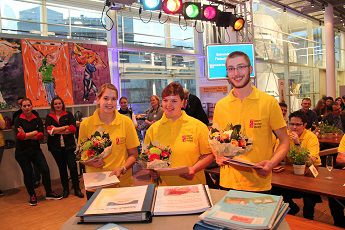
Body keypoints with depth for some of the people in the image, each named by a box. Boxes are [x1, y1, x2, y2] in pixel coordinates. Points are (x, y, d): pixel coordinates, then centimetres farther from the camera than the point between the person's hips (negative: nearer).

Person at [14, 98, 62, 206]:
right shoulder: (18, 120, -4)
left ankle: (49, 193, 16)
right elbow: (19, 136, -18)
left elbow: (41, 135, -7)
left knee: (45, 169, -1)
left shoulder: (37, 119, 2)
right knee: (28, 173, 6)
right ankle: (32, 196, 24)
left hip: (35, 149, 2)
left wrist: (26, 135, -15)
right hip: (22, 151, -2)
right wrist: (35, 132, -14)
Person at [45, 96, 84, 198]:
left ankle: (77, 189, 7)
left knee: (73, 166, -5)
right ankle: (65, 189, 24)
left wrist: (57, 130, -12)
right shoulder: (49, 117, 6)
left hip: (69, 145, -1)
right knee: (62, 168, 12)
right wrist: (65, 127, -14)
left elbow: (73, 128, -9)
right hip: (56, 146, 2)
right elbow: (49, 130, -9)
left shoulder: (68, 115, 3)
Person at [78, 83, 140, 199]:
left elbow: (133, 154, 1)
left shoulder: (126, 122, -5)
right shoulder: (86, 124, -3)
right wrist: (90, 162, -11)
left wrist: (122, 169, -15)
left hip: (122, 183, 0)